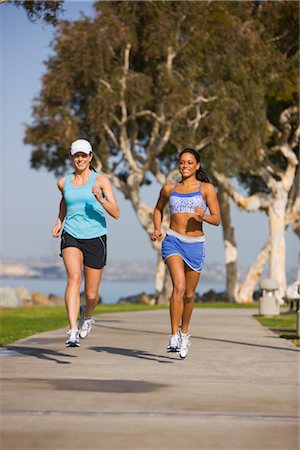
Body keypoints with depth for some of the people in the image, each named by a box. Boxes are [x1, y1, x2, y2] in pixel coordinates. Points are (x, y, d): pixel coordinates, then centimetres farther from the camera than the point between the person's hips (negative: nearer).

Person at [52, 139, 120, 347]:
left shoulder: (100, 180, -4)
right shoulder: (64, 182, 6)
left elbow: (116, 213, -11)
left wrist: (100, 199, -27)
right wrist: (59, 221, 18)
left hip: (95, 238, -1)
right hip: (71, 237, 1)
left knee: (91, 294, 5)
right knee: (74, 277, -27)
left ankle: (87, 315, 42)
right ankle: (73, 332, -33)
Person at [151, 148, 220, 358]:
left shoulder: (206, 188, 3)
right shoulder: (169, 189, 9)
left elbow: (217, 219, 0)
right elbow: (159, 208, 27)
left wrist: (203, 217, -21)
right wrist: (157, 229, 10)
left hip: (195, 245, 1)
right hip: (173, 241, -1)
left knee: (189, 294, 12)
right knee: (179, 286, -24)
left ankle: (184, 332, 37)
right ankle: (174, 336, -23)